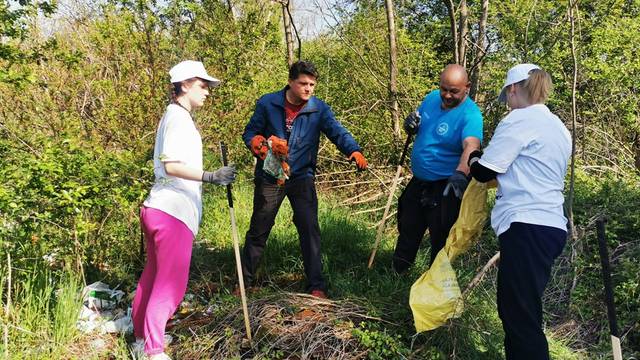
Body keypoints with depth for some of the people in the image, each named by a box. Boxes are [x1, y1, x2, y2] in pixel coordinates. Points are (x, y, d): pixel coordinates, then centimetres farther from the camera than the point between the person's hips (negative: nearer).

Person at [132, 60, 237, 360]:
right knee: (171, 282, -5)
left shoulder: (173, 115, 20)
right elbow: (171, 165, -23)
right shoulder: (179, 118, -12)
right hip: (172, 211, -11)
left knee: (153, 275, 18)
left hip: (158, 209, 11)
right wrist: (210, 177, -30)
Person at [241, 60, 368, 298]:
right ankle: (245, 280, 27)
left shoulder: (319, 109, -6)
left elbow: (338, 132, -19)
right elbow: (250, 132, 2)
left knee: (309, 230, -3)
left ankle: (316, 285, 8)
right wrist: (261, 148, -19)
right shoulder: (267, 104, -6)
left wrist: (354, 151, -38)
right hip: (269, 177, 0)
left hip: (302, 178, 0)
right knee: (258, 230, 11)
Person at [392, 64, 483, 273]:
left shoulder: (470, 114, -22)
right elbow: (417, 127, 14)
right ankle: (397, 272, 40)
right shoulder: (432, 98, -1)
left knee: (441, 239, 6)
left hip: (446, 187, -7)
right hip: (418, 181, 7)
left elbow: (471, 146, -39)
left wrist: (460, 174, -58)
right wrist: (411, 125, -11)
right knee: (407, 230, 21)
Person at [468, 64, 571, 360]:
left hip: (528, 228, -10)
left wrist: (473, 158, 16)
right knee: (516, 308, 16)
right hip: (550, 225, 10)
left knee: (521, 316, -6)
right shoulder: (557, 127, 21)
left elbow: (484, 172, -6)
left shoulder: (519, 120, -8)